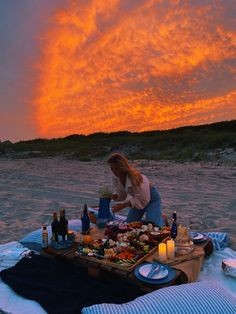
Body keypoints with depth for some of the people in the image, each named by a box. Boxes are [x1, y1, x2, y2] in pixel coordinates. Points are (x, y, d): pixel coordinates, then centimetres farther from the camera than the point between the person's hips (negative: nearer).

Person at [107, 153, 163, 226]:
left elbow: (143, 200, -30)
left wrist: (123, 205, -33)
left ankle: (162, 218, 17)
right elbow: (121, 194, -2)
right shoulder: (115, 177, -15)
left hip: (151, 199, -7)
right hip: (137, 199, 7)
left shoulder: (135, 177, -36)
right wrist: (113, 196, -25)